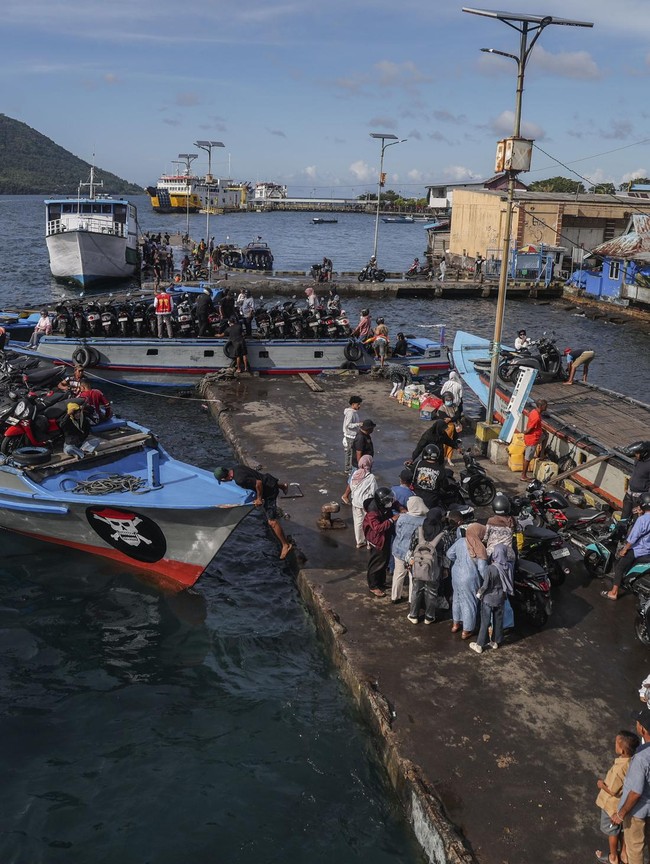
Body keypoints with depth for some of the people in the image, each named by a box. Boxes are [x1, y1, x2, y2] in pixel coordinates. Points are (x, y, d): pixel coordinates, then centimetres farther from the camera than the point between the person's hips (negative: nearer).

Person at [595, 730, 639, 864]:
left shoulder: (619, 768, -39)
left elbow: (612, 791, -27)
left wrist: (601, 785, -11)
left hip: (612, 805, -6)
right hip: (625, 803, 6)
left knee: (611, 830, 18)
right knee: (623, 828, 27)